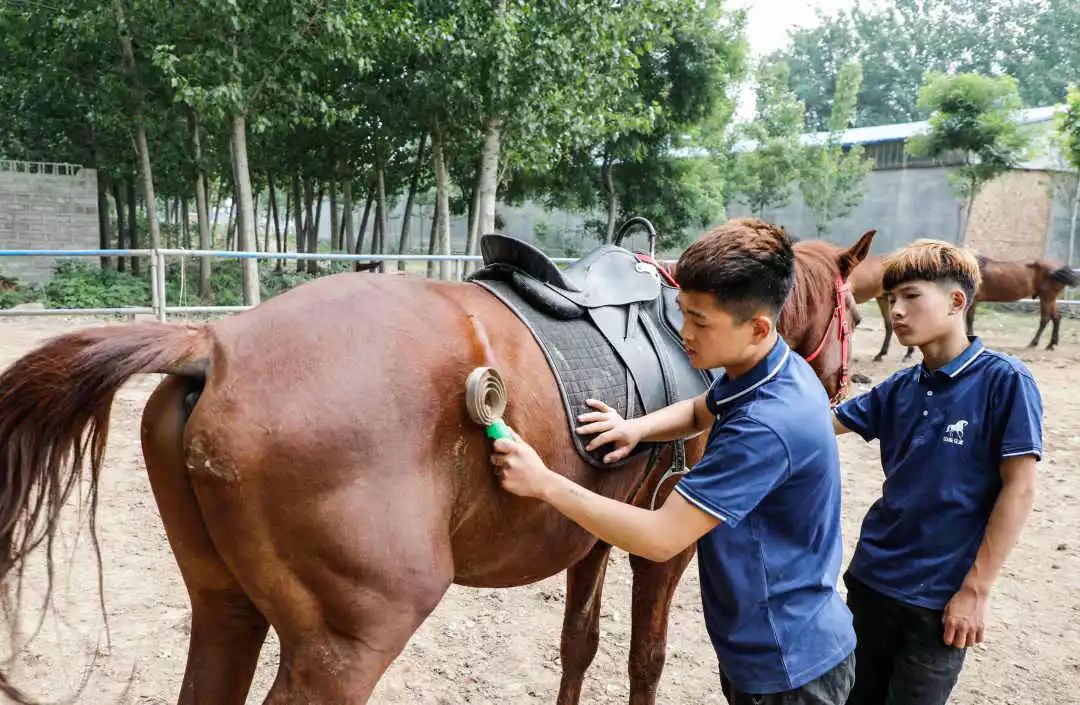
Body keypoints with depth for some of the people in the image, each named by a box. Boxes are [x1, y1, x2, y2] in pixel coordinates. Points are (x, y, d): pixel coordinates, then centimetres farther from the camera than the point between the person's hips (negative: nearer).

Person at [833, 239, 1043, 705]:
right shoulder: (900, 389, 2)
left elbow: (1018, 489, -13)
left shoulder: (1004, 381, -13)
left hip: (941, 596, -5)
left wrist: (976, 589, -14)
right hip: (872, 578, 5)